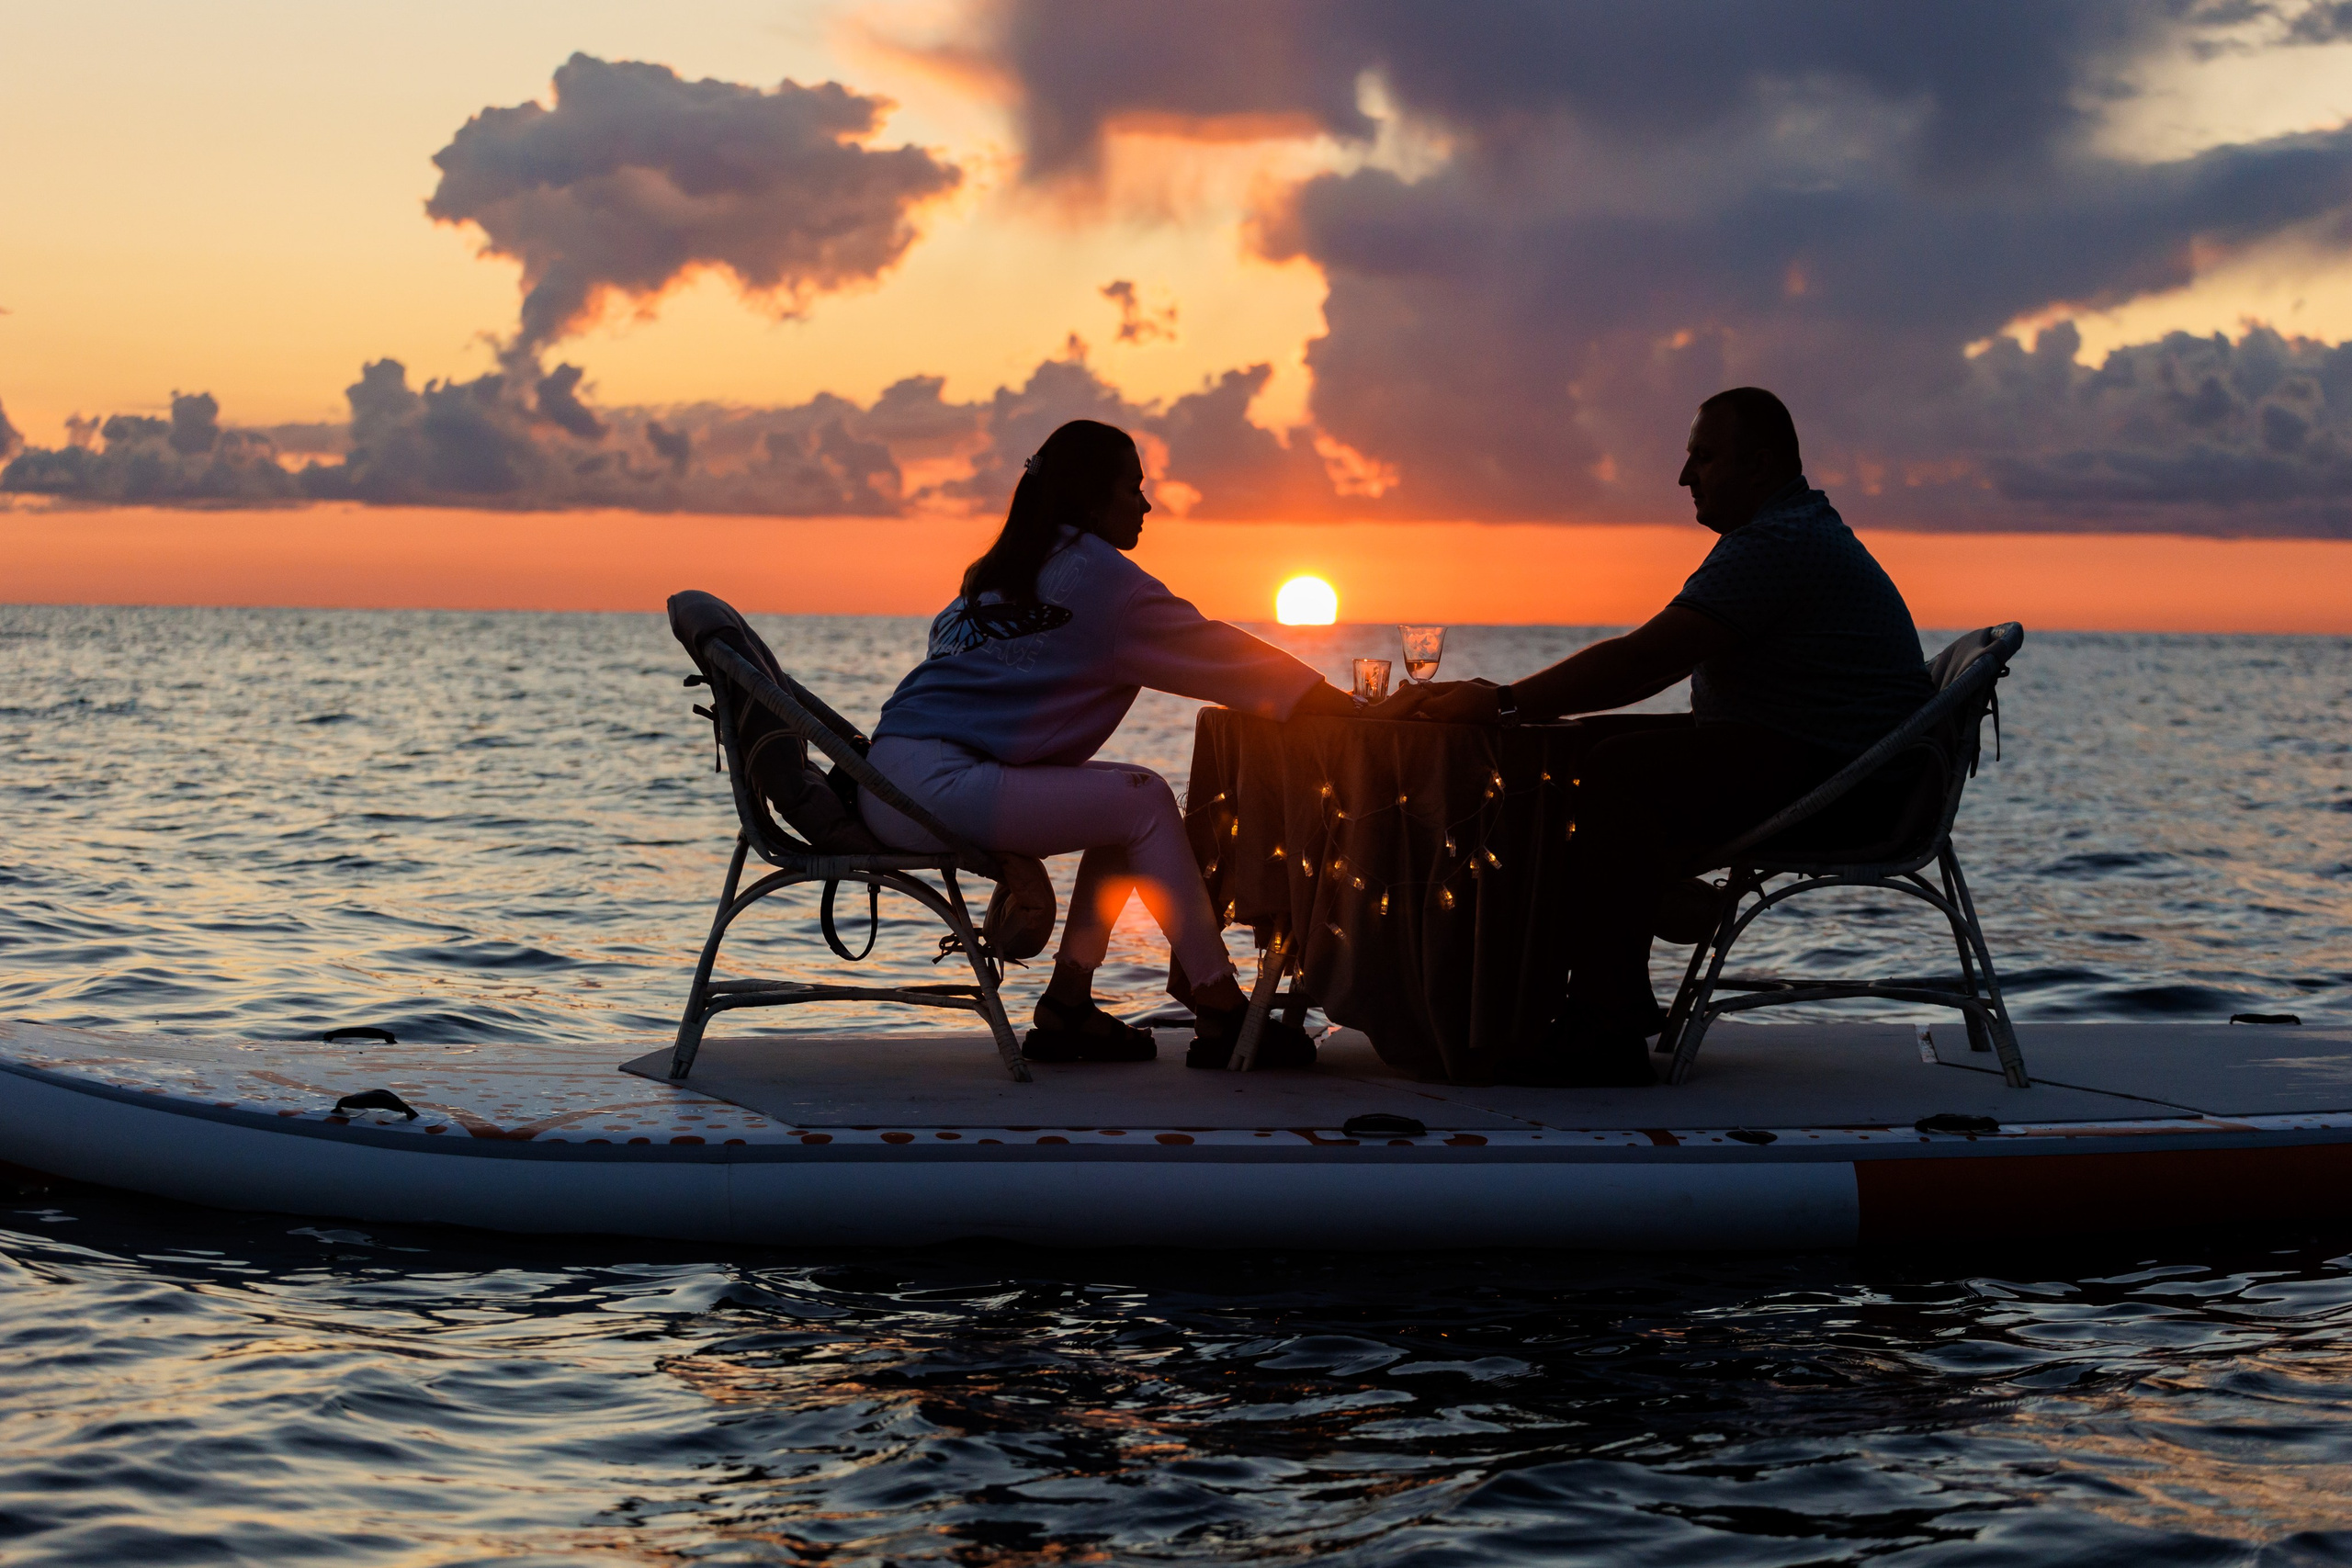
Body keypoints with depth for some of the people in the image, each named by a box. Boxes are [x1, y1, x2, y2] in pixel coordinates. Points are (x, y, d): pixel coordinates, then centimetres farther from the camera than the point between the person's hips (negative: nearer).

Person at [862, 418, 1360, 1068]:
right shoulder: (1091, 570, -4)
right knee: (1145, 802, -10)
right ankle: (1222, 1018, -9)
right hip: (936, 783, -9)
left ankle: (1066, 1008, 9)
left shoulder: (998, 575, 22)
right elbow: (1208, 652, -2)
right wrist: (1339, 703, 5)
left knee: (1127, 797, 13)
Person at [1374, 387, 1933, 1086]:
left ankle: (1605, 1031, -28)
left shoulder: (1780, 544, -17)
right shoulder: (1789, 531, 20)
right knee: (1578, 747, 9)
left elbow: (1643, 659, -24)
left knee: (1618, 772, -28)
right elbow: (1658, 664, 19)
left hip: (1831, 770, -12)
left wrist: (1505, 704, -20)